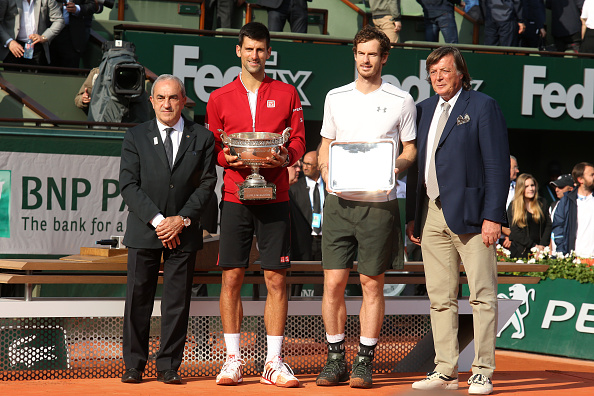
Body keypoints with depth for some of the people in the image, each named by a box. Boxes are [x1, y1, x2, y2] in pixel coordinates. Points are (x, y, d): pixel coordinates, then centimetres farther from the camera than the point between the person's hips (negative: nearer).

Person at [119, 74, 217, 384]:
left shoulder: (202, 138, 6)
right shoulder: (135, 137, 5)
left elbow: (206, 184, 2)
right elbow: (128, 185, -2)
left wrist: (182, 219, -10)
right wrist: (157, 220, -11)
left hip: (184, 231, 0)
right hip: (144, 231, 0)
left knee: (177, 299, 0)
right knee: (138, 298, 1)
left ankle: (168, 366, 7)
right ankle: (134, 365, 10)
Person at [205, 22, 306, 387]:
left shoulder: (287, 94, 10)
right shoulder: (220, 98, 10)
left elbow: (299, 141, 7)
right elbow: (212, 148, 11)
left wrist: (286, 156, -15)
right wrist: (227, 157, -11)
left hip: (275, 197, 0)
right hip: (235, 197, 0)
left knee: (276, 278, -2)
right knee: (232, 276, -3)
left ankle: (274, 363, 2)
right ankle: (233, 360, 4)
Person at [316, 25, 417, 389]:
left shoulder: (401, 101, 3)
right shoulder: (335, 97, 12)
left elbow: (411, 150, 7)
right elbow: (326, 145, 17)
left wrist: (398, 166, -14)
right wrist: (326, 171, -3)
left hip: (379, 204, -2)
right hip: (339, 201, 2)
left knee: (372, 284, 2)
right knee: (334, 281, -1)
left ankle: (365, 362, 9)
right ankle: (336, 360, 9)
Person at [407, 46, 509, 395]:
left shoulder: (483, 106, -2)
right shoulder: (424, 110, 16)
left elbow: (498, 165, -7)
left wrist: (493, 216, -14)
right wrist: (412, 216, 13)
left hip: (470, 213, -6)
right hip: (432, 213, 6)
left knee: (482, 296, -3)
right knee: (440, 298, 6)